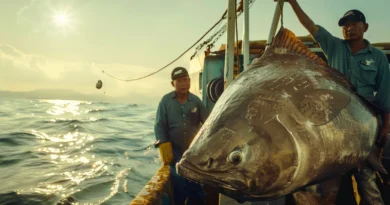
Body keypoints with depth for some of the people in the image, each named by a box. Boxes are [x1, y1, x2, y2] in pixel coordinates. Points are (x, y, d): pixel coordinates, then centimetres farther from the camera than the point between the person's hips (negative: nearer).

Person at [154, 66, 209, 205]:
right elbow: (160, 126, -4)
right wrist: (164, 148, -11)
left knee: (198, 188, 9)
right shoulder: (166, 100, -3)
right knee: (180, 189, 4)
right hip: (176, 152, -1)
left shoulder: (196, 101, 1)